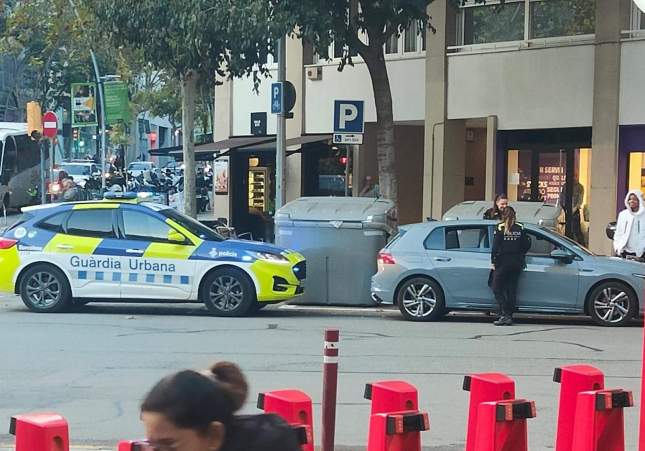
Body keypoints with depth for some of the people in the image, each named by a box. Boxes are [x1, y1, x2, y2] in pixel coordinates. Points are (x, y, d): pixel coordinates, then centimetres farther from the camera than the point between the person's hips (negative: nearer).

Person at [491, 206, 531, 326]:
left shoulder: (500, 228, -7)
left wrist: (493, 261, -1)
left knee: (497, 288, 3)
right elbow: (527, 244, 5)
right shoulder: (520, 228, 3)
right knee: (512, 289, 8)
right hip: (517, 263, 4)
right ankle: (509, 317, 7)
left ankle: (505, 314, -11)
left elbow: (496, 246, -10)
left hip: (503, 262, -4)